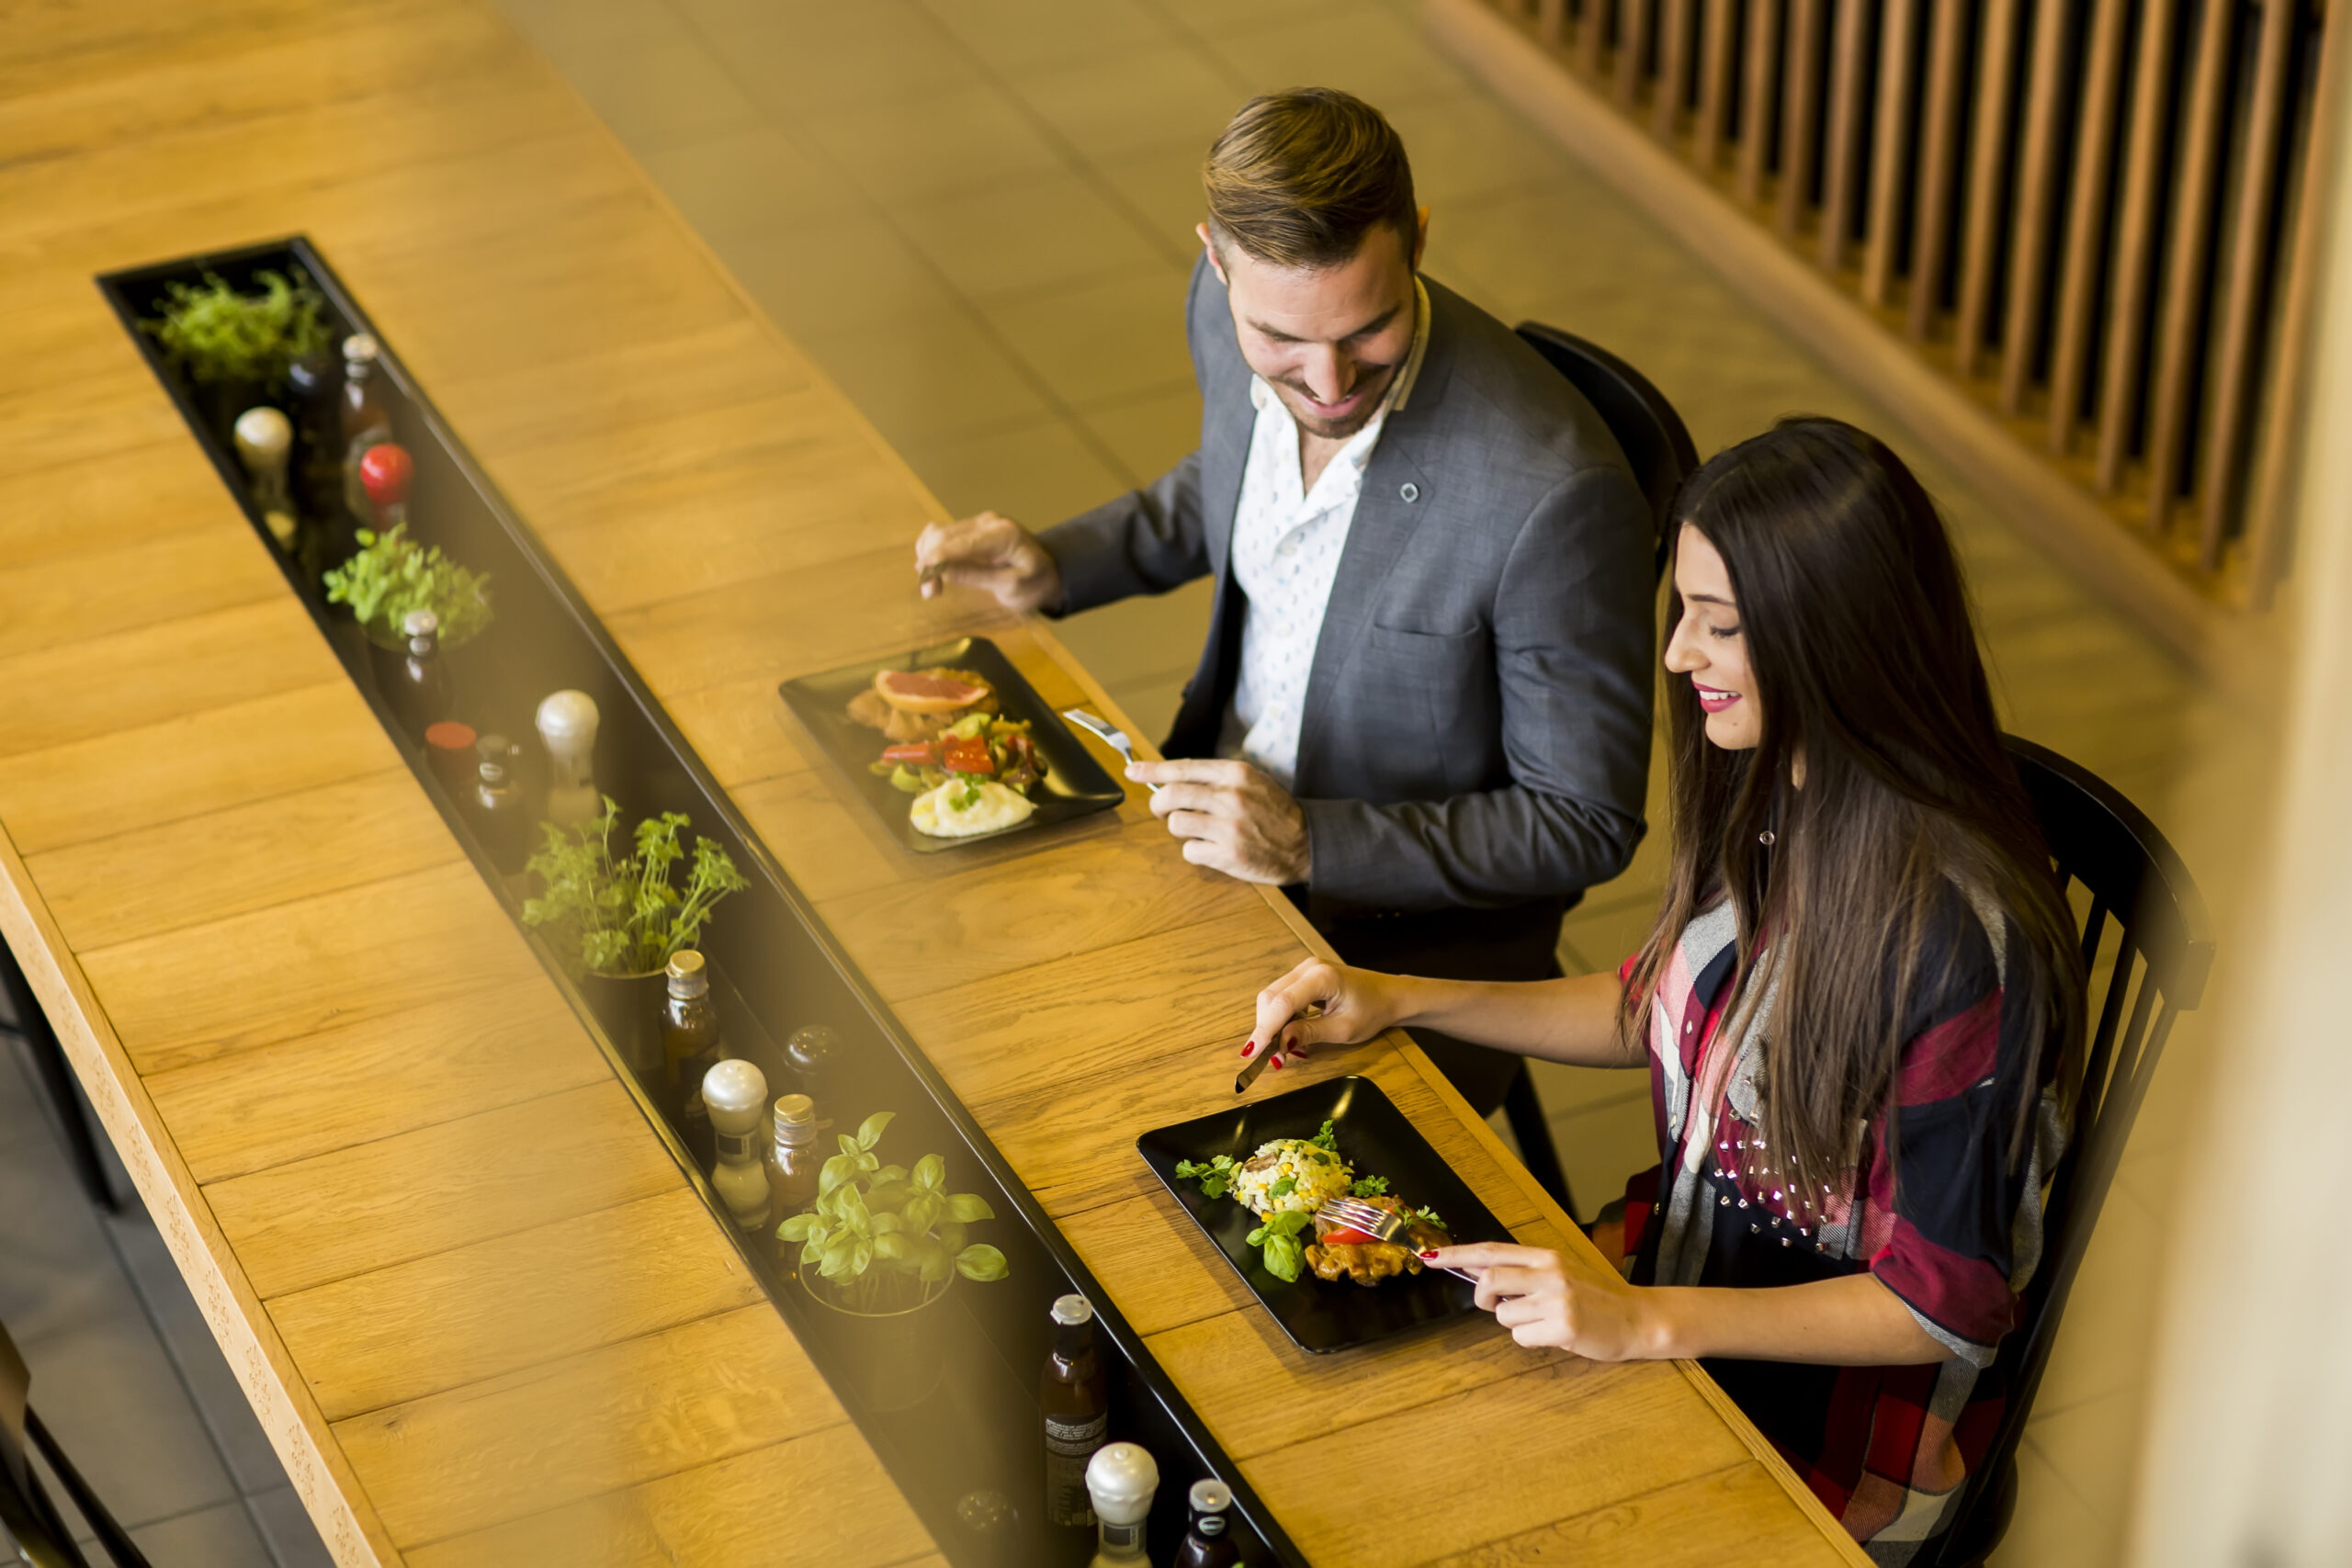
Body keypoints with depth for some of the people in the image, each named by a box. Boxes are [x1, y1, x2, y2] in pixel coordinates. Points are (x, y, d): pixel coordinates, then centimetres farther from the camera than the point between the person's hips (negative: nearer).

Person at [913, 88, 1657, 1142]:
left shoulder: (1552, 490, -32)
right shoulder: (1230, 312, -12)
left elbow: (1584, 824, -19)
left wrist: (1309, 844, -26)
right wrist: (1054, 568, 2)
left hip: (1419, 933, -6)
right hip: (1222, 819, 6)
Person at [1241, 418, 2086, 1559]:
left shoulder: (1964, 940, -29)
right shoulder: (1768, 798, -5)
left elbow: (1946, 1304, -23)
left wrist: (1646, 1323, -29)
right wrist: (1402, 999, 8)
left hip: (1832, 1419, -7)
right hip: (1689, 1268, 7)